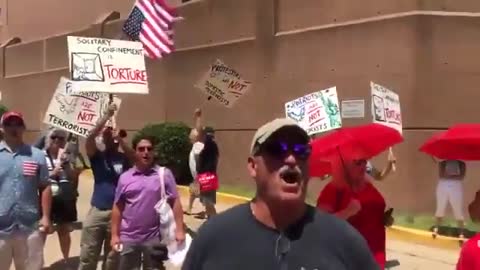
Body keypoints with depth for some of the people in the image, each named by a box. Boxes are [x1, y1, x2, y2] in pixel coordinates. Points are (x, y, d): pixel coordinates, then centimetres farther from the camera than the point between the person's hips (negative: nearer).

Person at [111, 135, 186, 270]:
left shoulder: (164, 174, -3)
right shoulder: (125, 177, 3)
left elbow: (175, 202, -4)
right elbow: (118, 207, 6)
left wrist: (179, 230, -11)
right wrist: (114, 235, 3)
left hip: (154, 237, -2)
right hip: (128, 238, 2)